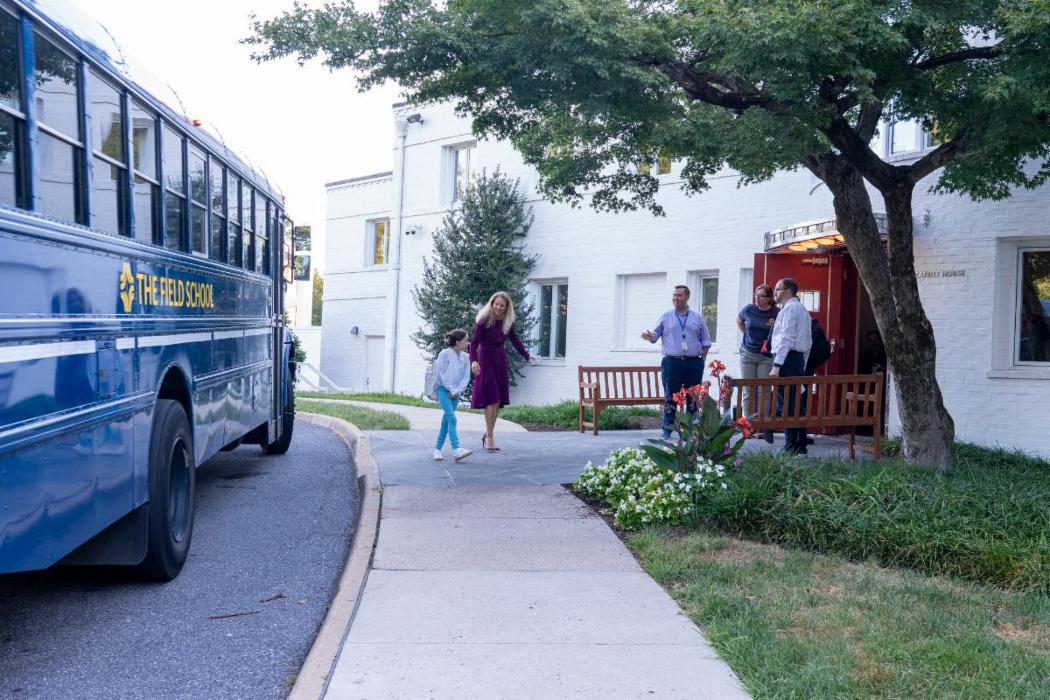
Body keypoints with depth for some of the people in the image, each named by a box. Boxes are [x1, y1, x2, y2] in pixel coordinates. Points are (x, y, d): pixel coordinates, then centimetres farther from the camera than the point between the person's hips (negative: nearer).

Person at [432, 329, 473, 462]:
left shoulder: (465, 357, 3)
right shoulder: (444, 354, -11)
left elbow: (466, 377, 3)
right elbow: (440, 374, -10)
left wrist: (456, 391, -8)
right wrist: (451, 389, -8)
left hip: (455, 392, 5)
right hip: (443, 389, -5)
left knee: (446, 420, 7)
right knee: (452, 418, -17)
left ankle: (437, 449, 16)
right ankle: (456, 450, -25)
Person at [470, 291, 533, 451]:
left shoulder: (508, 322, 2)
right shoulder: (484, 320, -14)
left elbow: (514, 339, 17)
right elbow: (474, 342, -15)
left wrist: (526, 355, 21)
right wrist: (473, 360, -29)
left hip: (501, 360, 6)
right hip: (486, 359, -5)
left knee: (498, 400, 5)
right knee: (491, 399, -10)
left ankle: (488, 434, 18)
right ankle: (489, 437, -3)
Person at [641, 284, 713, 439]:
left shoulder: (697, 317, 10)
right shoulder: (666, 317, 9)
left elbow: (706, 342, 12)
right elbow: (655, 335, 8)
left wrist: (702, 358, 3)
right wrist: (649, 336, -14)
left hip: (694, 363, 1)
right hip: (672, 362, -1)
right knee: (670, 397, 0)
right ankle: (668, 429, 6)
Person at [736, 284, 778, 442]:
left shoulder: (777, 314, -10)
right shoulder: (749, 309, 0)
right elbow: (739, 321, 21)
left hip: (766, 357, -3)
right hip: (747, 354, 3)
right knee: (748, 391, 6)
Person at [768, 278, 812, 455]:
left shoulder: (789, 309, -8)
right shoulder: (803, 310, 22)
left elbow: (786, 338, -18)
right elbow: (808, 342, 23)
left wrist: (777, 365, -22)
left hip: (787, 358, -10)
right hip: (799, 358, 10)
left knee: (786, 404, -10)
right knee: (797, 403, 10)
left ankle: (791, 446, -11)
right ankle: (800, 445, 12)